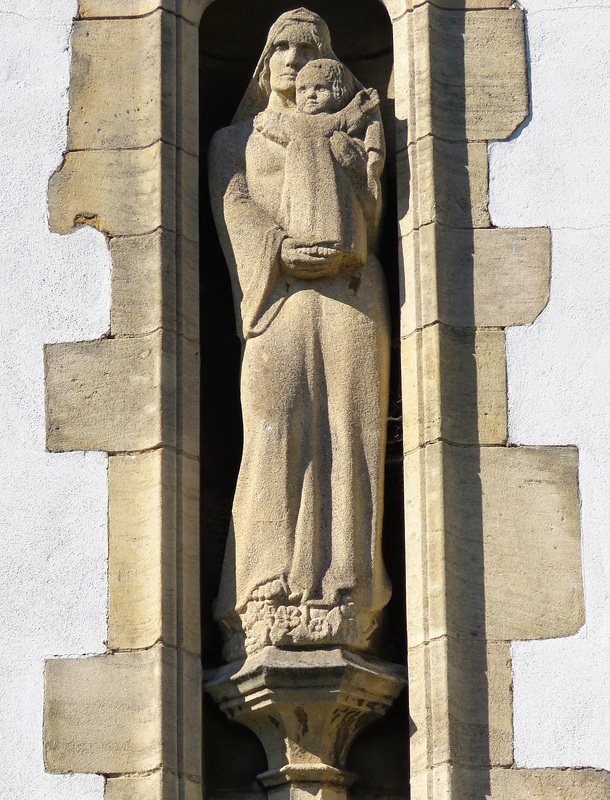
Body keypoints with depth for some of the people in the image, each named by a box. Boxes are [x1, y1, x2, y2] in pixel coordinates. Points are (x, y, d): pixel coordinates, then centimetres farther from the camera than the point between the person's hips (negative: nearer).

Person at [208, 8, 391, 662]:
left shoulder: (350, 137, 25)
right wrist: (280, 248, -13)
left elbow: (368, 228, 14)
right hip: (276, 294, -1)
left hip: (348, 295, 1)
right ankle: (266, 608, -23)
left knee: (346, 436, -12)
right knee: (274, 436, -16)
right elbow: (232, 207, 5)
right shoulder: (235, 140, 24)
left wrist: (366, 170, -5)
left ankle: (345, 606, -20)